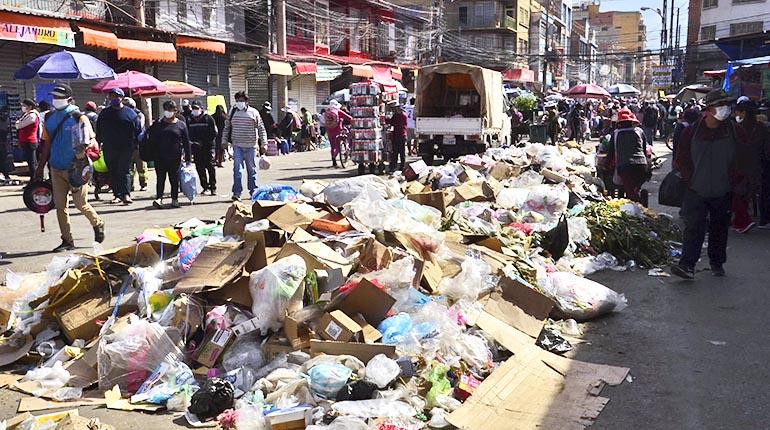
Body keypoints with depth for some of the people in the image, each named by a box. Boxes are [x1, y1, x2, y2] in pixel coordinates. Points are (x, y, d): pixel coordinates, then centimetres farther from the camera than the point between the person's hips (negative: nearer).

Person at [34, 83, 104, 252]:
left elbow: (90, 141, -8)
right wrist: (40, 168, 14)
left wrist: (81, 153, -27)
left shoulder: (78, 118, -8)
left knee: (81, 204, 0)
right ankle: (67, 241, 12)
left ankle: (98, 224, 29)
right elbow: (46, 144, 14)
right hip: (56, 169, 5)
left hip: (75, 169, -5)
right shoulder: (50, 118, 9)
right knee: (60, 205, 4)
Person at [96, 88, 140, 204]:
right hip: (109, 149, 4)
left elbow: (137, 131, 3)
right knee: (113, 173, 6)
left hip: (126, 148, -4)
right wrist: (100, 143, 12)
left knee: (124, 171, -9)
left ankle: (126, 194, -13)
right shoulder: (104, 113, 13)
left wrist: (134, 144, -1)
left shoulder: (130, 113, 2)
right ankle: (117, 195, 11)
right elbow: (99, 131, 19)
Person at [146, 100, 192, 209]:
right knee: (160, 178, -6)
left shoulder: (181, 124, 5)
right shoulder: (158, 123, 7)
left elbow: (186, 142, 6)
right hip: (160, 157, 0)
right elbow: (151, 137, 10)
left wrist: (187, 158, 3)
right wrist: (154, 152, -2)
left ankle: (174, 199, 16)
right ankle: (159, 198, -12)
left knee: (174, 179, 7)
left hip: (175, 158, 0)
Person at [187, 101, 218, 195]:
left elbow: (214, 133, -4)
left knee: (210, 167, -6)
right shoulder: (189, 120, 10)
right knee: (200, 168, 5)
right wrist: (191, 141, -5)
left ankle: (213, 188, -2)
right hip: (196, 149, 4)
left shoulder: (208, 118, -1)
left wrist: (204, 142, -12)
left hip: (208, 147, -4)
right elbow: (187, 134, 14)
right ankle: (205, 187, 14)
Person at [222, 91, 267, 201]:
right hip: (237, 146, 1)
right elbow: (227, 127, 13)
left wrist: (264, 143, -3)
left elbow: (261, 128, 2)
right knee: (237, 169, -8)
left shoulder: (253, 112, 1)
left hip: (251, 146, -1)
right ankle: (237, 193, -7)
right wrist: (225, 140, 7)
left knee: (252, 170, 10)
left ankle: (253, 191, 21)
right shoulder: (232, 112, 7)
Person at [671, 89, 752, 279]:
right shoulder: (692, 132, -2)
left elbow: (744, 157, 7)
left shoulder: (735, 131, -1)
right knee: (694, 227, -11)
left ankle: (717, 263, 28)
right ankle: (687, 265, -14)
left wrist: (733, 179, -1)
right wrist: (690, 179, -2)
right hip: (696, 191, -2)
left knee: (720, 229, 12)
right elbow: (681, 159, 6)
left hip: (723, 192, 2)